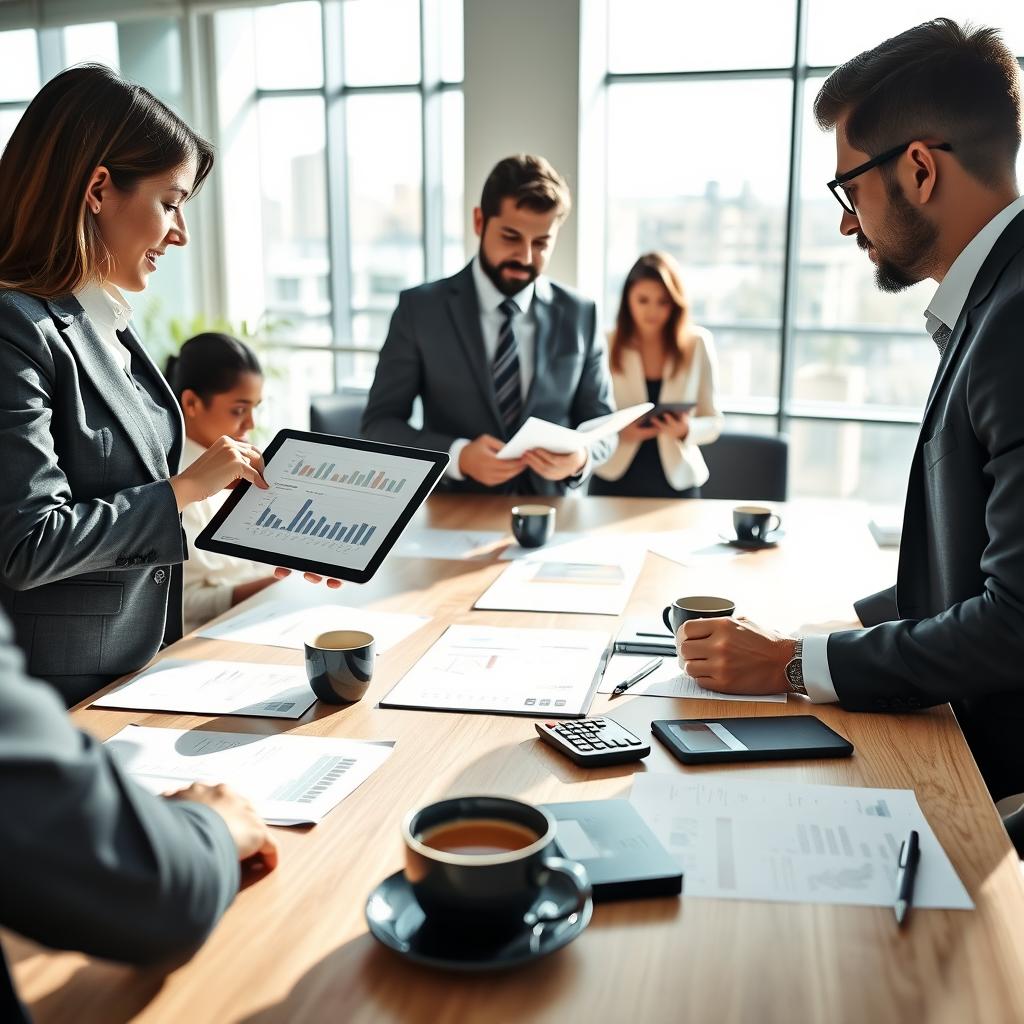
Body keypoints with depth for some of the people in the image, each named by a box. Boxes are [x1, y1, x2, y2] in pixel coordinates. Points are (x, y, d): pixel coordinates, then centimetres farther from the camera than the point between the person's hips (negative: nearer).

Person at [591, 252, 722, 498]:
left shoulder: (698, 344, -2)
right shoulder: (606, 345, -4)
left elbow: (713, 421, 2)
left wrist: (687, 430, -18)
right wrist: (618, 432, -20)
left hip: (677, 483, 1)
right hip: (613, 481, 0)